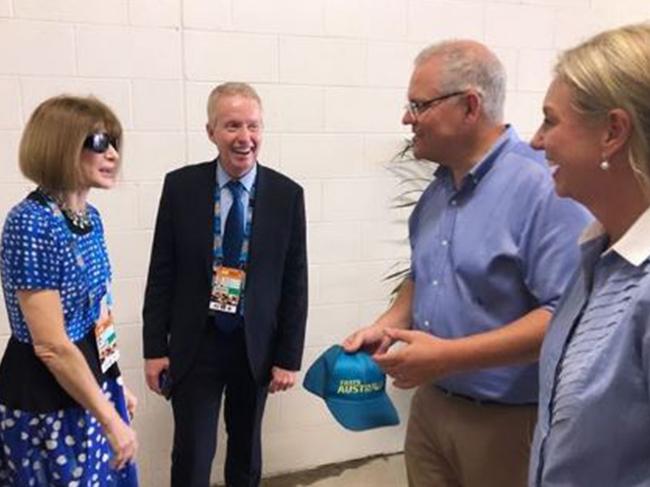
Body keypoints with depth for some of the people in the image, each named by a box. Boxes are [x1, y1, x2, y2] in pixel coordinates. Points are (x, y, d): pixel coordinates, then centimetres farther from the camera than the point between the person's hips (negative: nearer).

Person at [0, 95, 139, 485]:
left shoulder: (89, 216, 4)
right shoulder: (32, 224, -22)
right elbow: (51, 346, -24)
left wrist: (116, 384, 16)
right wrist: (111, 420, -18)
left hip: (93, 383, 8)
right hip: (47, 401, -8)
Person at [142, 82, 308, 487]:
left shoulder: (287, 194, -7)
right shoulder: (180, 186, -6)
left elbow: (295, 282, -4)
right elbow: (162, 272, -2)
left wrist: (289, 356, -4)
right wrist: (155, 347, -3)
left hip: (256, 345, 1)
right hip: (195, 344, -1)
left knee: (247, 448, 19)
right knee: (192, 454, 7)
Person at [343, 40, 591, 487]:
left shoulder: (545, 187, -20)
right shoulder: (437, 190, 6)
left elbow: (567, 314, -25)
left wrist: (450, 357, -27)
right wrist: (388, 326, -1)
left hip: (507, 421, -7)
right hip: (430, 404, 7)